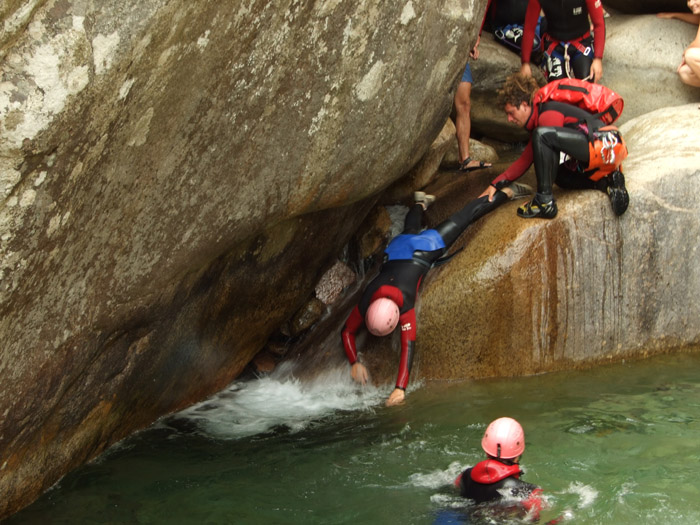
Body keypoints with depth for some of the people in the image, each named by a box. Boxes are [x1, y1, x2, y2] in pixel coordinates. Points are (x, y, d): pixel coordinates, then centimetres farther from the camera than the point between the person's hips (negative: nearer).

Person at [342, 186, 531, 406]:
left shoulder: (405, 306, -40)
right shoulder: (364, 305, -29)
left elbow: (408, 345, -43)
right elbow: (347, 331, -16)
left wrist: (400, 388, -49)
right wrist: (355, 362, -29)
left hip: (427, 248, -3)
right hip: (397, 248, 3)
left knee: (465, 216, 15)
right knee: (411, 230, 40)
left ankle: (507, 192, 35)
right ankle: (420, 202, 70)